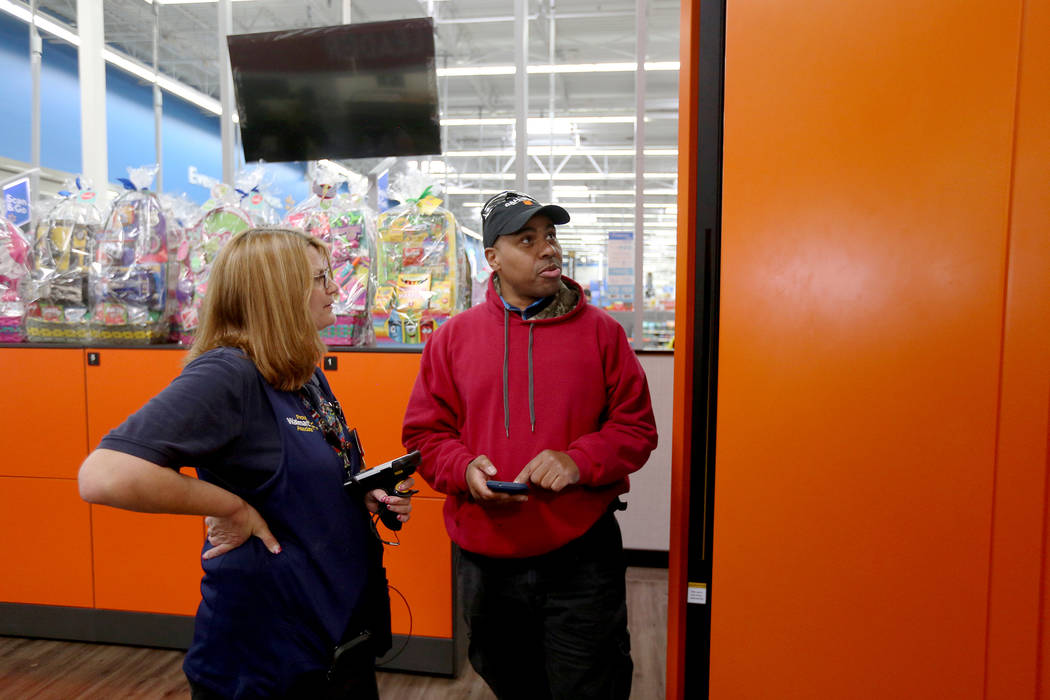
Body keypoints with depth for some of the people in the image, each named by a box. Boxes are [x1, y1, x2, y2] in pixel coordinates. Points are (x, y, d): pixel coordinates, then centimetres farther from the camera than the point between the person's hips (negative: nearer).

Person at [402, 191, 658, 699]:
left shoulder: (600, 331, -2)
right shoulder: (452, 337, 1)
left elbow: (636, 427, -1)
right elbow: (424, 433, 4)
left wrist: (579, 461, -17)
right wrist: (464, 468, -15)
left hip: (581, 556, -2)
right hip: (485, 558, 2)